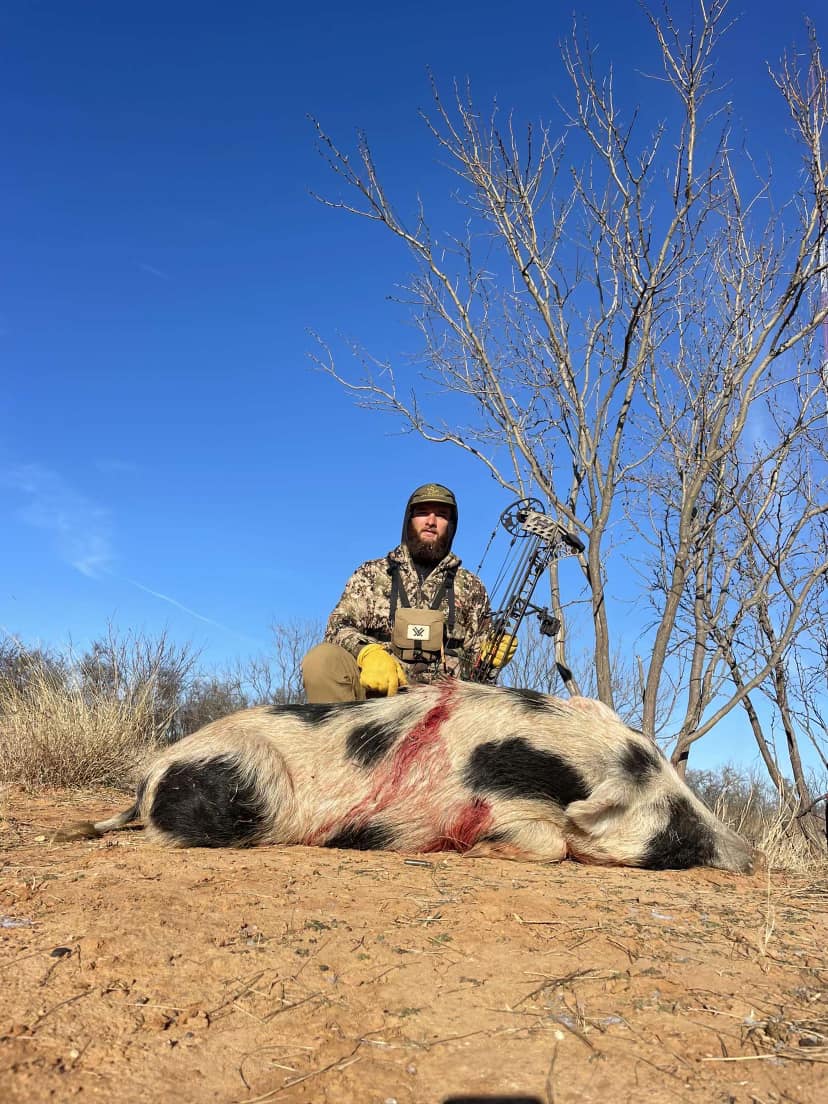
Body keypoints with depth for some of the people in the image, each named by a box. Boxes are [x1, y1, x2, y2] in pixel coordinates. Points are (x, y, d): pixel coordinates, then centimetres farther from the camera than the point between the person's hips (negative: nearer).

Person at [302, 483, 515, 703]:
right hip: (374, 688, 0)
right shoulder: (371, 574, 18)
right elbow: (338, 626, 6)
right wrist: (368, 652, -17)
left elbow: (474, 657, 21)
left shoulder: (471, 587, 20)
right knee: (322, 659, -31)